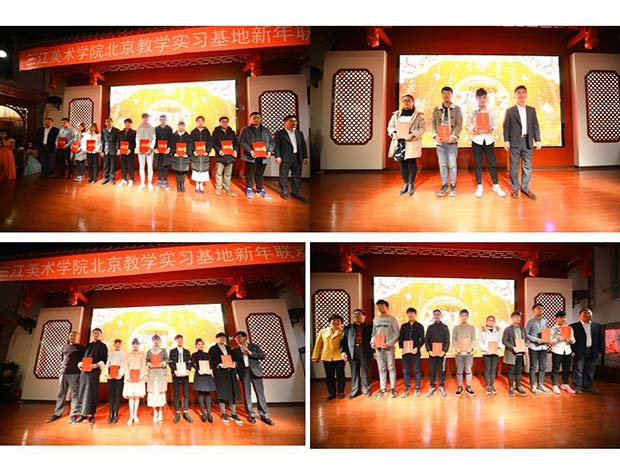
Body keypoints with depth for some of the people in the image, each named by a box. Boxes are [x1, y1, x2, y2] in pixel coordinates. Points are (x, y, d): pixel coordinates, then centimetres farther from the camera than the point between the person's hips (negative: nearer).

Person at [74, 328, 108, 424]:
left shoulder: (102, 346, 8)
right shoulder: (88, 345, 21)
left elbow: (104, 359, 0)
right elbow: (82, 357, 20)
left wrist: (96, 365, -18)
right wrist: (80, 364, -1)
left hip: (94, 371, -5)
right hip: (84, 370, 5)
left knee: (91, 392, -9)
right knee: (82, 391, 1)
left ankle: (91, 414, -8)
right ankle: (83, 414, 4)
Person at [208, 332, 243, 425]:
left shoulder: (228, 348, 22)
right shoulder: (212, 349, 6)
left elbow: (233, 359, 18)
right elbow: (212, 361, -6)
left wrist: (234, 364, 1)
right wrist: (219, 364, -22)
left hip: (230, 372, 5)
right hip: (220, 373, -4)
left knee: (232, 393, 1)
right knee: (222, 393, -4)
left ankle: (233, 414, 4)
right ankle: (224, 414, 5)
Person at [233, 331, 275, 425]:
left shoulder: (254, 346, 8)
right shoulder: (235, 350, 11)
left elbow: (263, 356, -2)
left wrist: (250, 352, -12)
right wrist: (238, 372, -6)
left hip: (255, 371, -1)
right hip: (244, 373, 1)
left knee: (260, 394, -4)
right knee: (247, 395, 0)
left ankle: (264, 415, 0)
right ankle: (251, 415, 8)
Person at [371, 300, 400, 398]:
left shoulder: (392, 319, -1)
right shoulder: (375, 320, 12)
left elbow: (397, 334, -4)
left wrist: (389, 344, -14)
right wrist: (372, 342, -3)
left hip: (389, 347, -4)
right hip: (378, 347, 4)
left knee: (391, 368, 0)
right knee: (381, 368, 8)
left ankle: (393, 388, 7)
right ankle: (383, 388, 14)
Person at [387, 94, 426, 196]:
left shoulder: (418, 115, 2)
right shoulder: (396, 114, 13)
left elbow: (423, 127, -4)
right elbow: (390, 126, 15)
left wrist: (413, 134, -17)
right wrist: (394, 134, -5)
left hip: (412, 142, -4)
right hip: (399, 142, 4)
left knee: (412, 162, -5)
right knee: (402, 163, 6)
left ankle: (411, 184, 2)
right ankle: (405, 183, 14)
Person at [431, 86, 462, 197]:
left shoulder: (457, 108, 4)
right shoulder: (436, 109, 11)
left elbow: (459, 124, -2)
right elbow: (432, 123, 6)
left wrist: (454, 136, -13)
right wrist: (435, 135, -8)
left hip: (452, 141, -2)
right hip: (440, 141, 2)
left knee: (452, 164, -3)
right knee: (442, 165, 5)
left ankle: (453, 186, 4)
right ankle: (444, 185, 12)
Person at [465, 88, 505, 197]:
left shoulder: (491, 112, 6)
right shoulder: (472, 113, 3)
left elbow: (495, 125, 6)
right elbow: (467, 125, 3)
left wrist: (491, 129, -16)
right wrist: (473, 129, -17)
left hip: (489, 140, 1)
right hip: (477, 140, -1)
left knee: (492, 163, 1)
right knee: (478, 164, 2)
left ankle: (496, 186, 8)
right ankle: (479, 187, 8)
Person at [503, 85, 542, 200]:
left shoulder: (532, 110, 12)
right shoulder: (510, 111, 5)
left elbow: (535, 126, 10)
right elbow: (506, 127, 1)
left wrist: (537, 140, 2)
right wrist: (506, 141, -9)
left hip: (527, 142, 2)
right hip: (515, 142, -2)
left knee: (527, 167, 4)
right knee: (514, 166, 1)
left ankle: (525, 188, 13)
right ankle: (514, 189, 8)